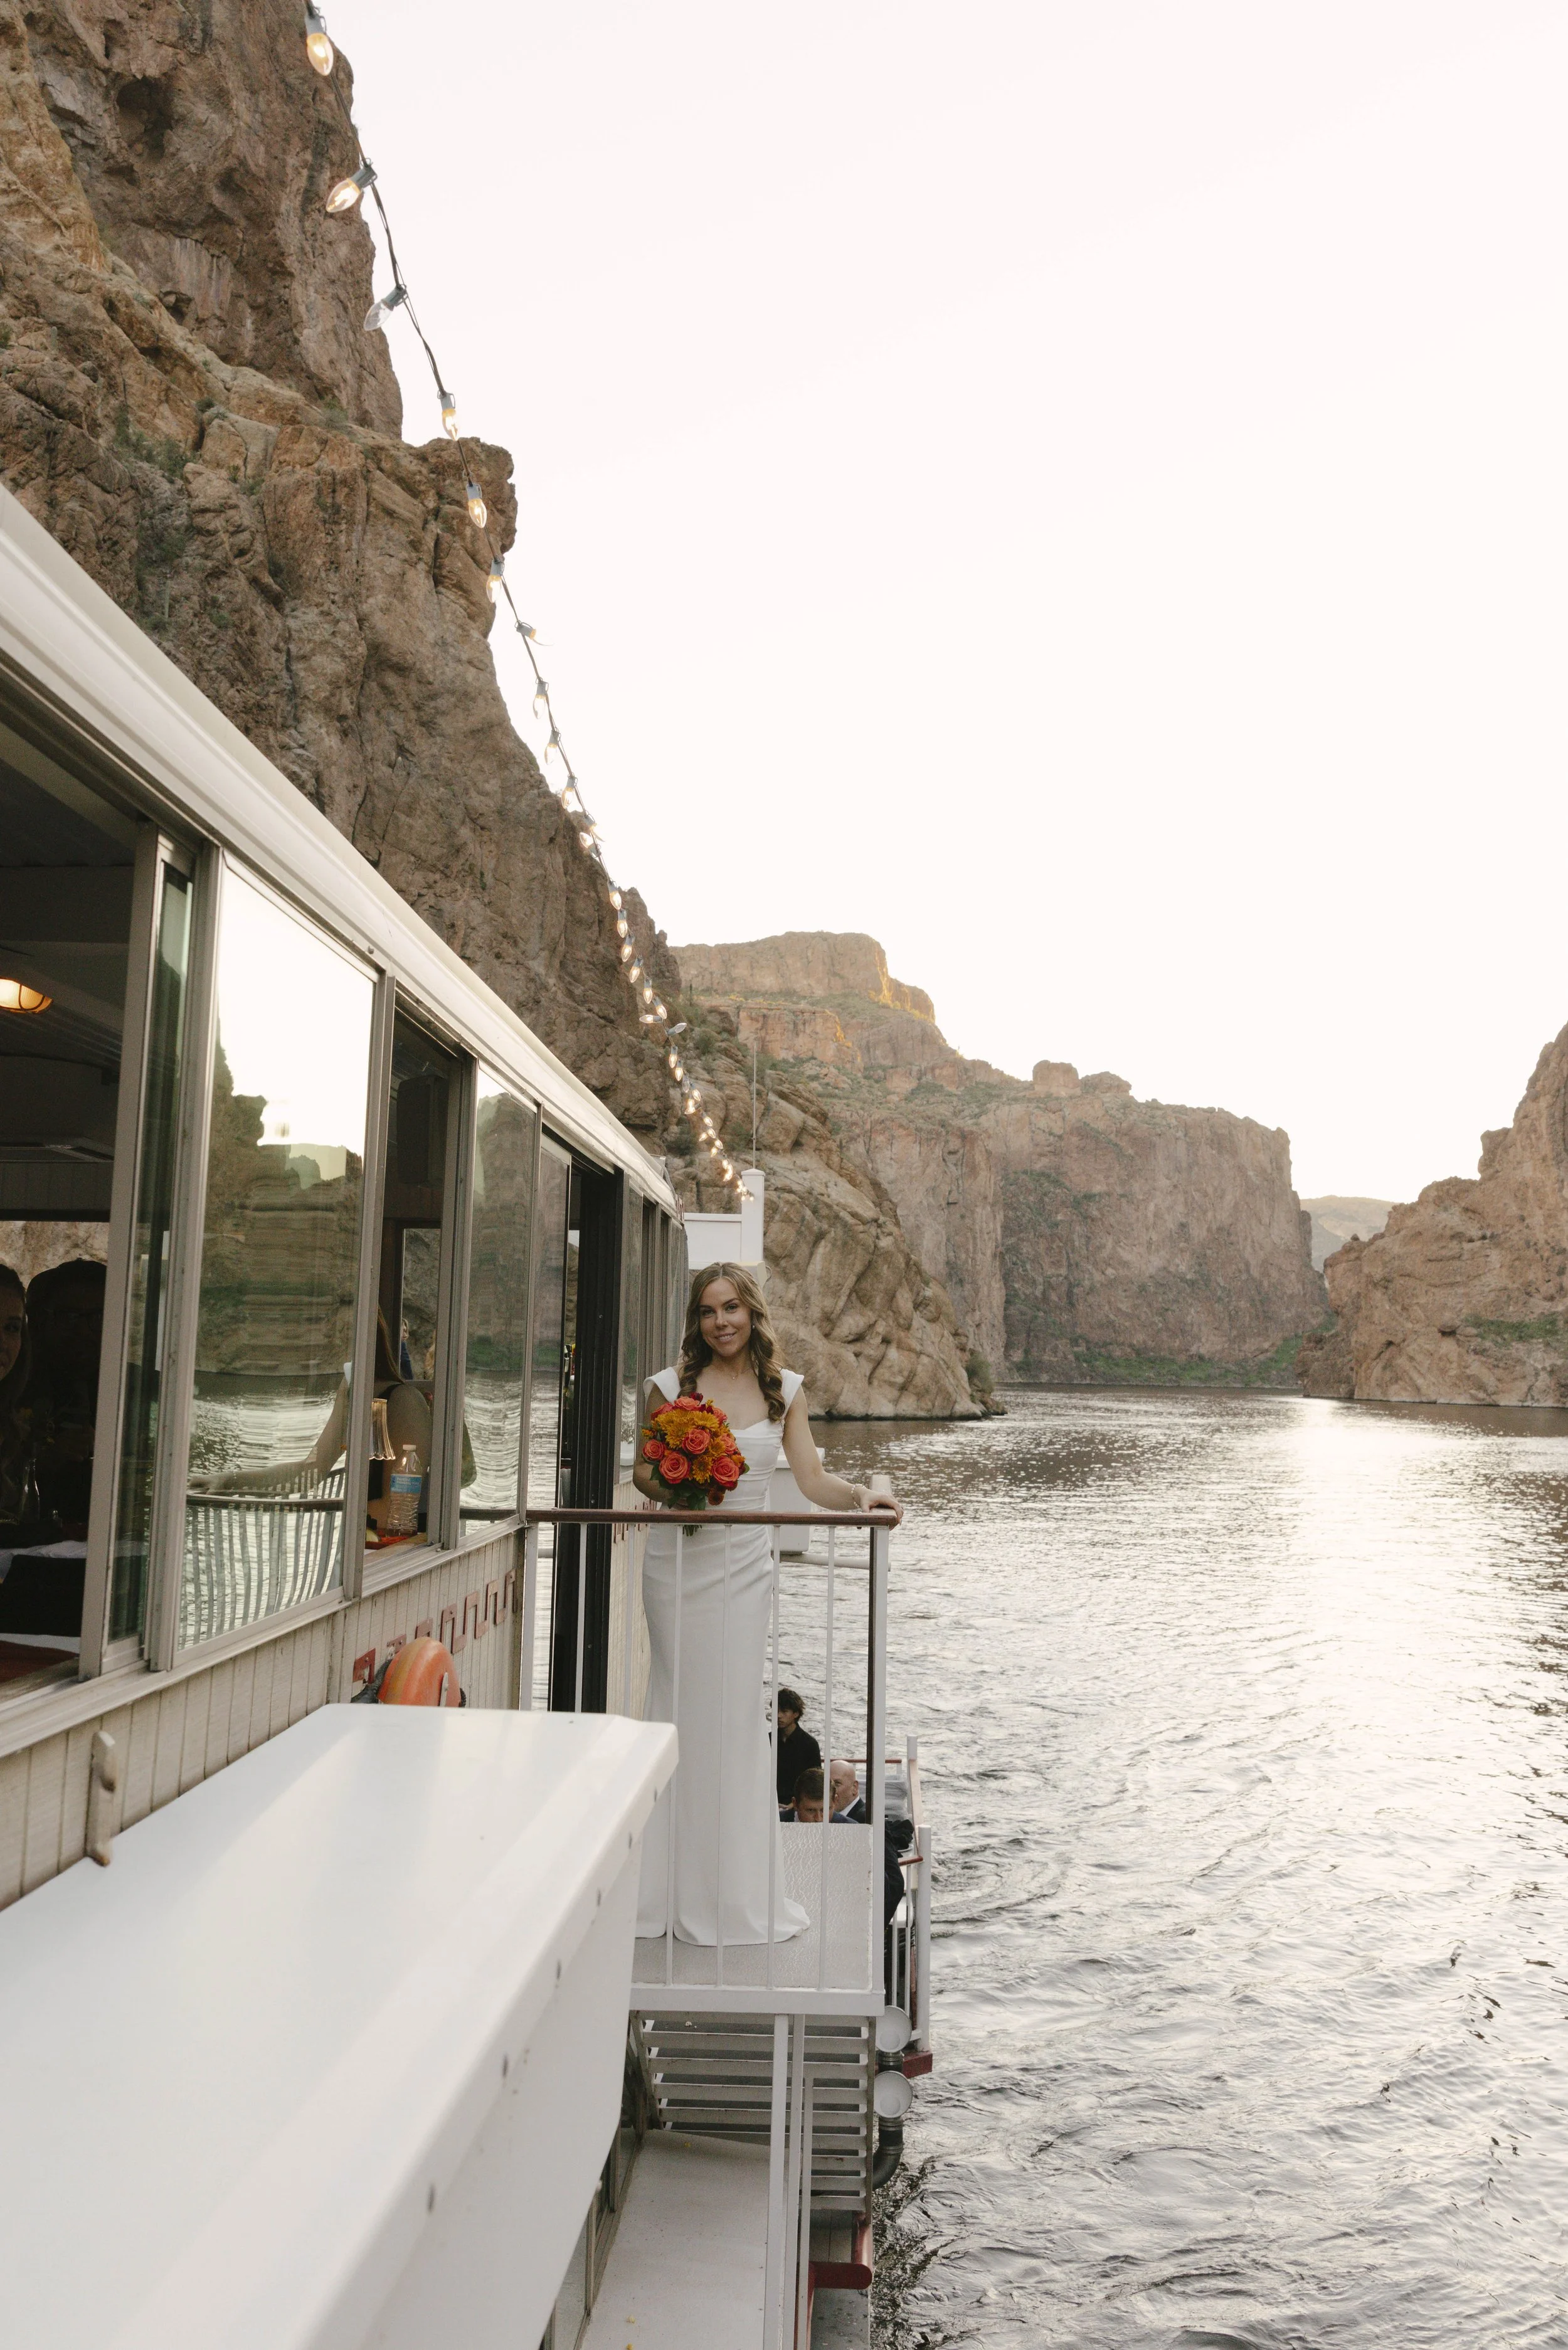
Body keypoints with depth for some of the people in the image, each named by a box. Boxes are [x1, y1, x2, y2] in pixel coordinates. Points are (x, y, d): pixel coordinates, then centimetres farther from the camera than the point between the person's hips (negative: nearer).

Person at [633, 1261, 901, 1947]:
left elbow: (812, 1479, -2)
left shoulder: (784, 1389, 4)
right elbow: (643, 1471, 6)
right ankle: (673, 1885, 15)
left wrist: (859, 1496, -20)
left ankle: (740, 1891, 18)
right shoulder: (671, 1385, -1)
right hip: (679, 1561, -1)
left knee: (737, 1711, 4)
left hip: (745, 1564, 1)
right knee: (680, 1708, 3)